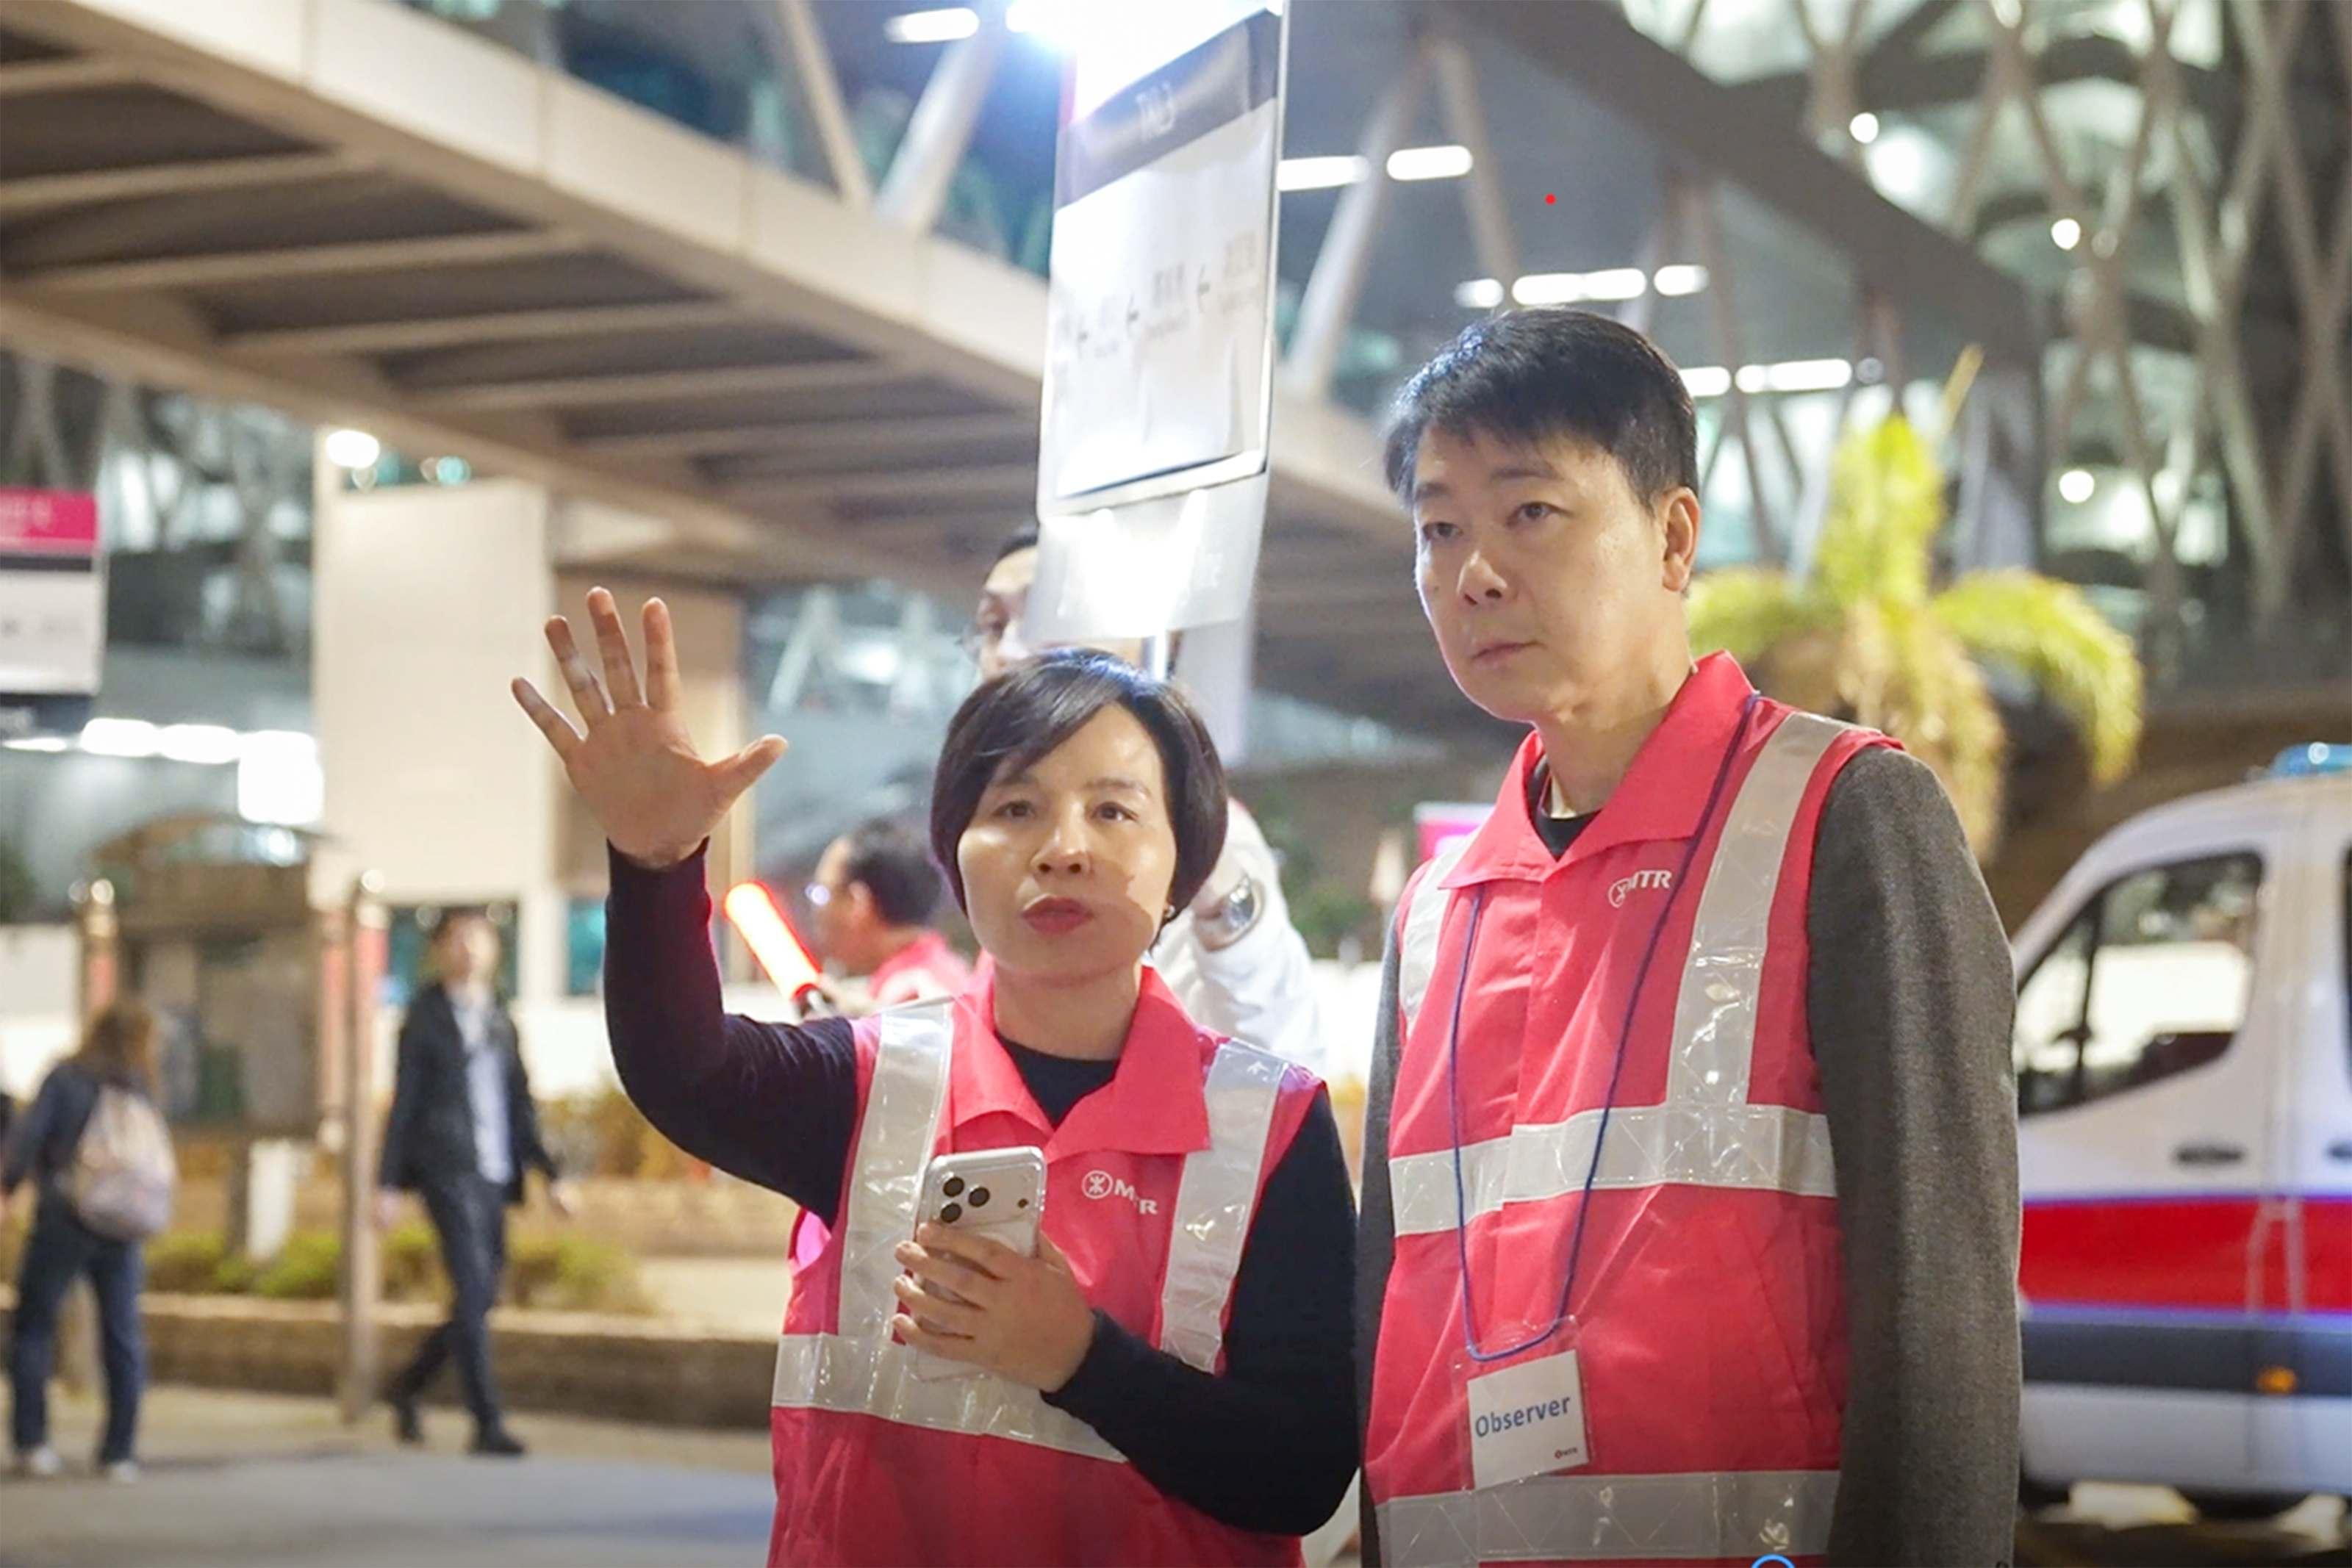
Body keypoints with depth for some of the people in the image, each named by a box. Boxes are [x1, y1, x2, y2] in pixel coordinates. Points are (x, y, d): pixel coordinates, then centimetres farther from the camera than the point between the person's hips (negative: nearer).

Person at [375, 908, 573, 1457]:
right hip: (448, 1170, -6)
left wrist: (550, 1174, 12)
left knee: (482, 1297, 9)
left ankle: (407, 1387, 29)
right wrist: (389, 1184, -5)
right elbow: (404, 1102, -1)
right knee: (472, 1292, -13)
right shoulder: (426, 1016, 1)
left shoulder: (499, 1018, 16)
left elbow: (520, 1103, 18)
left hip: (494, 1175, 6)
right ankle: (487, 1424, -13)